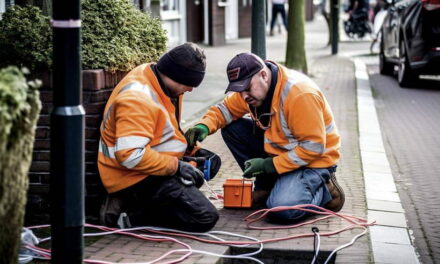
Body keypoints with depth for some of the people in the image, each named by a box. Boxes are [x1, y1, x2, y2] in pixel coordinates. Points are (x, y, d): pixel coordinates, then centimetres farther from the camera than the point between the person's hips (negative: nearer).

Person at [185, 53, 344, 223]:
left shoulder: (300, 94, -29)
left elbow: (313, 147, -27)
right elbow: (226, 108, 5)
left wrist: (269, 165, -25)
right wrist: (204, 126, -18)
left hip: (313, 160, -8)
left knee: (283, 210, -30)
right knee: (232, 129, -5)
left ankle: (325, 191, 1)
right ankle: (267, 186, 7)